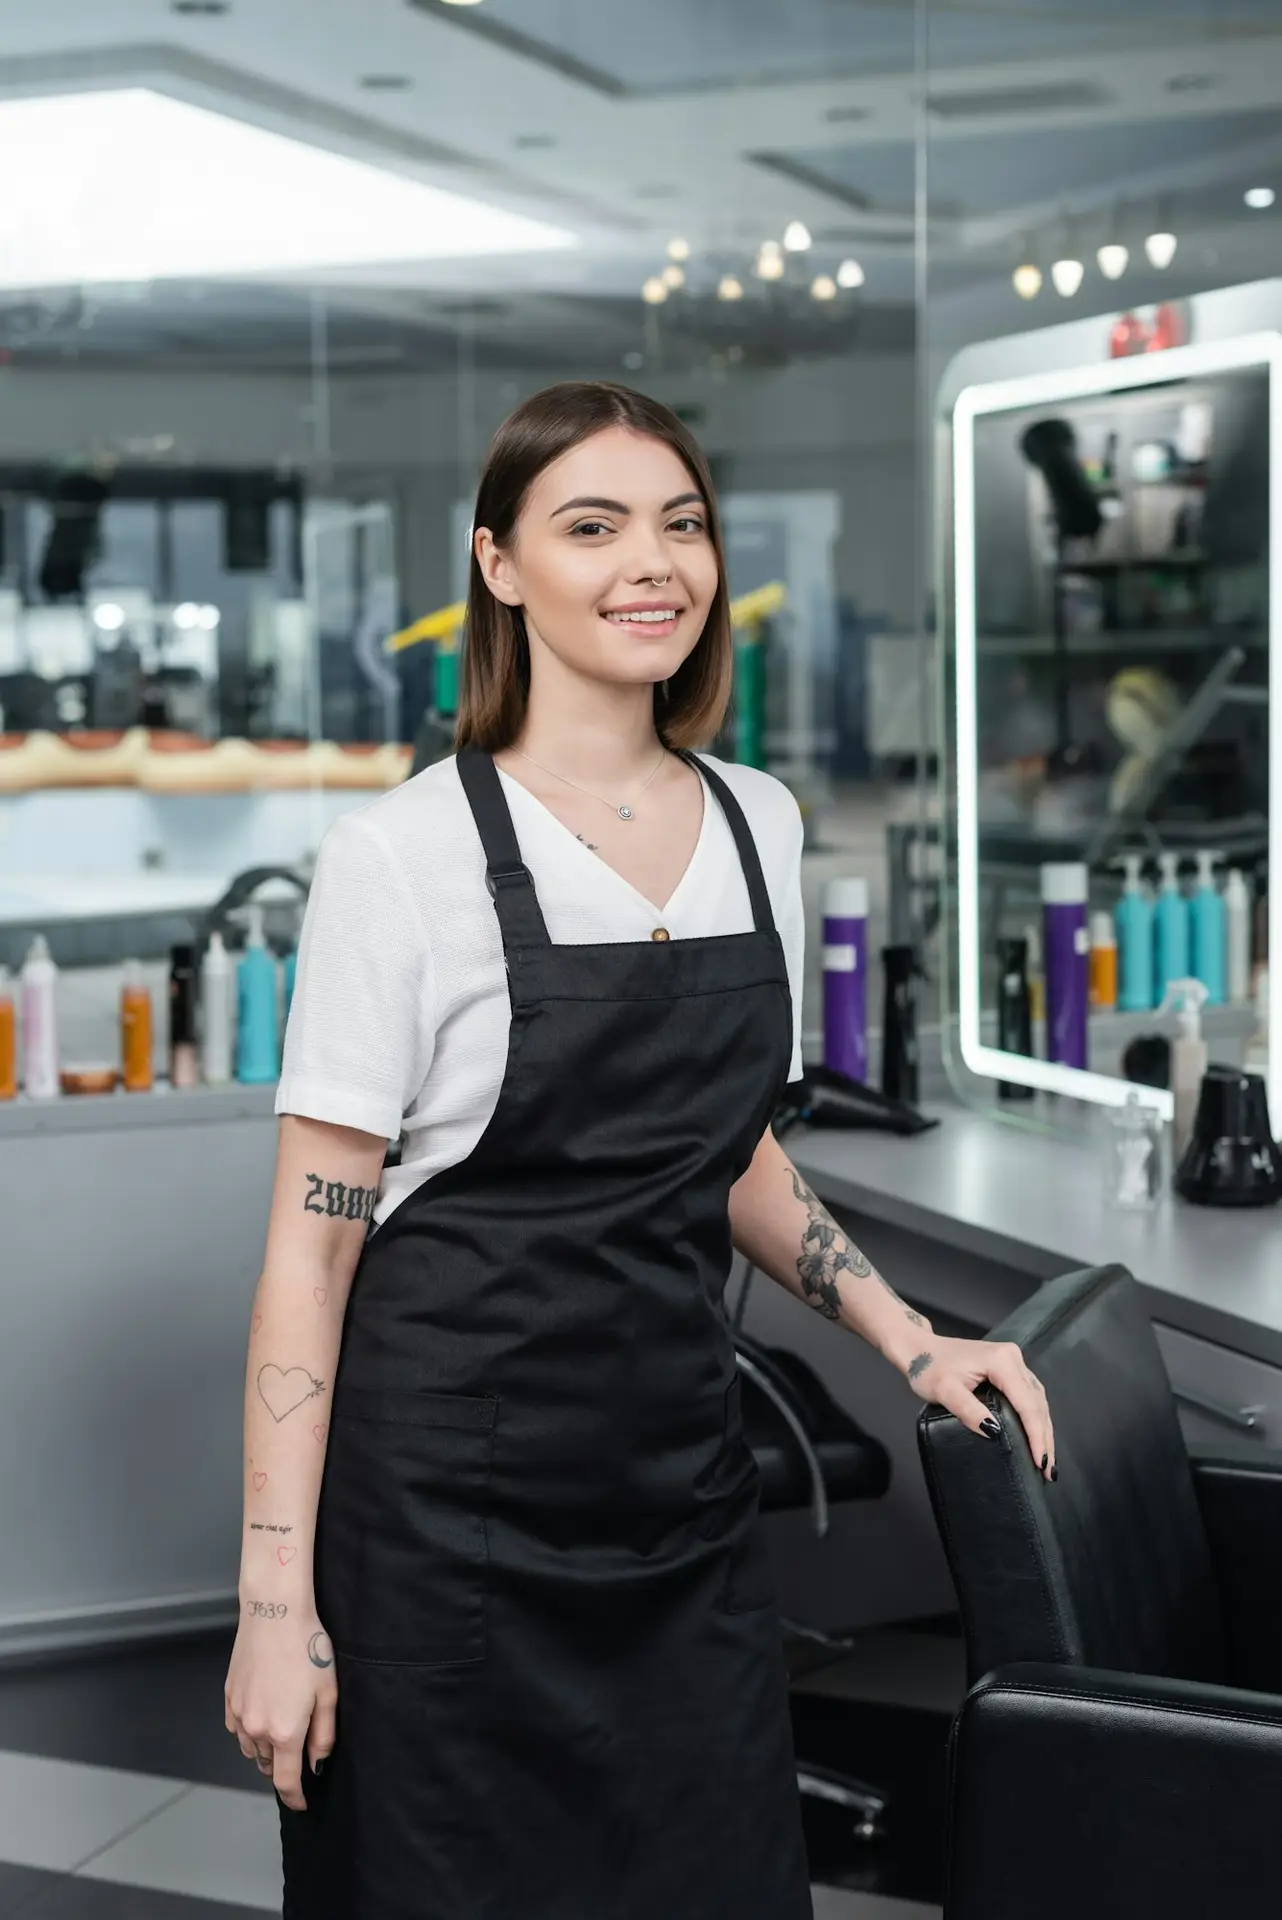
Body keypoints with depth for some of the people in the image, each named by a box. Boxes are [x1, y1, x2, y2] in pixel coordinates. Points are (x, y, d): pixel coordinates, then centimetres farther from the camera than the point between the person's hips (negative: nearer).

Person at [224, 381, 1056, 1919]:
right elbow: (311, 1243, -11)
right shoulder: (404, 855, -11)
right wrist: (277, 1601, -14)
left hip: (684, 1480, 5)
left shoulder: (758, 824, 6)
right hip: (450, 1499, -5)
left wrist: (906, 1340, 7)